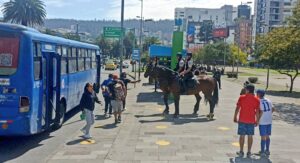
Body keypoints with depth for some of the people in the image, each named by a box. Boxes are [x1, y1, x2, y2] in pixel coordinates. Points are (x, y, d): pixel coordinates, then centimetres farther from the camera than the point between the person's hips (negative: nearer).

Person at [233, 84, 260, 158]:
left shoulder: (241, 97, -6)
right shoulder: (256, 100, -2)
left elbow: (237, 108, -3)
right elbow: (257, 111, -1)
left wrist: (235, 117, 7)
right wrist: (257, 120, 8)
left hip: (242, 120, -1)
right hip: (251, 121, 1)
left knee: (242, 136, 5)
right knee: (250, 136, 8)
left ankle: (241, 152, 10)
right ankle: (249, 152, 12)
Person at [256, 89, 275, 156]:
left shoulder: (259, 102, -12)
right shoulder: (268, 100, 7)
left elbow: (261, 112, -18)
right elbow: (273, 109, 5)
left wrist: (257, 120, -10)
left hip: (263, 122, -6)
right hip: (269, 121, 6)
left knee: (263, 137, 1)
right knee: (267, 136, 15)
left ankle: (262, 151, 7)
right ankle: (267, 150, 23)